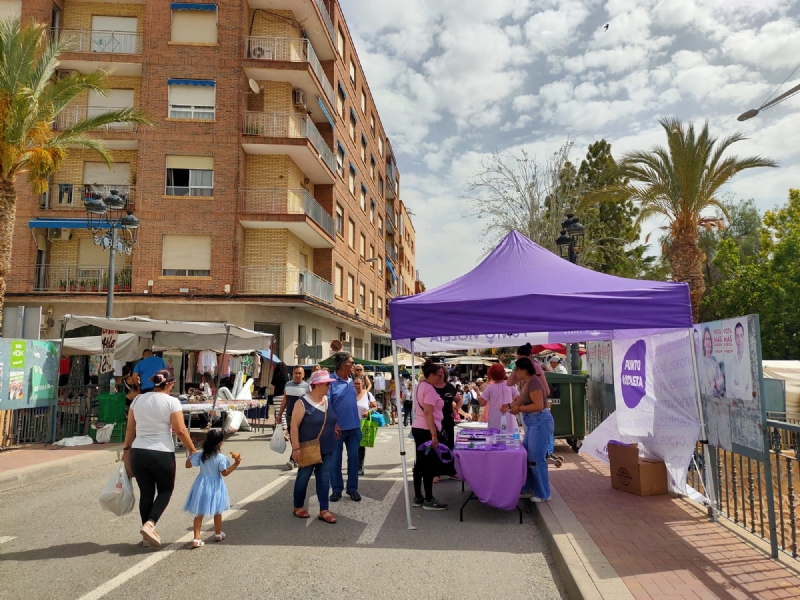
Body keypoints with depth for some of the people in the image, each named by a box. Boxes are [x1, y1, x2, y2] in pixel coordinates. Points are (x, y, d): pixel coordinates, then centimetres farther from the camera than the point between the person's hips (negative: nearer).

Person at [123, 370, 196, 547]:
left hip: (138, 452, 5)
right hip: (162, 454, -5)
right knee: (165, 490, 14)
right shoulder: (171, 402, -9)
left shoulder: (138, 400, 6)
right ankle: (150, 524, -5)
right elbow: (180, 430, -10)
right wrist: (192, 450, -1)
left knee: (146, 493, 14)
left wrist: (126, 449, 21)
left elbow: (130, 429, 10)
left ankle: (147, 535, 20)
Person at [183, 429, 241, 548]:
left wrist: (191, 454, 15)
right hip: (215, 486, -2)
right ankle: (218, 534, 31)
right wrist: (236, 463, -12)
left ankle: (196, 539, 2)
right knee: (217, 512, 17)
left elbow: (188, 465, 1)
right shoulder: (221, 458, -17)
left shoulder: (200, 455, -8)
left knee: (199, 513, 8)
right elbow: (225, 473, -13)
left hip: (201, 486, 2)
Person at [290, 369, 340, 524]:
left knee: (324, 479, 8)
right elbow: (294, 426, -18)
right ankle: (298, 507, 27)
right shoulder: (302, 403, -16)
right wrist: (296, 448, -21)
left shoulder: (328, 401, 5)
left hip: (327, 449, 6)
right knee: (304, 477, 10)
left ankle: (324, 510, 15)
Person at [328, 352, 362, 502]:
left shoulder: (351, 380, 6)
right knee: (335, 460, 7)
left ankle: (352, 489, 23)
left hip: (354, 427, 6)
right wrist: (334, 424, -20)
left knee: (353, 458, 11)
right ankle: (337, 489, 21)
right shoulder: (330, 381, -15)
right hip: (338, 428, -6)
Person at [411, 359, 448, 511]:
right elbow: (428, 413, -23)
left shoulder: (421, 386, 14)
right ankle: (428, 500, 4)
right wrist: (434, 435, -24)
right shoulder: (429, 389, -16)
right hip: (426, 430, -10)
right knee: (430, 464, -2)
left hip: (418, 428, 10)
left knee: (420, 463, 13)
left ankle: (418, 497, 20)